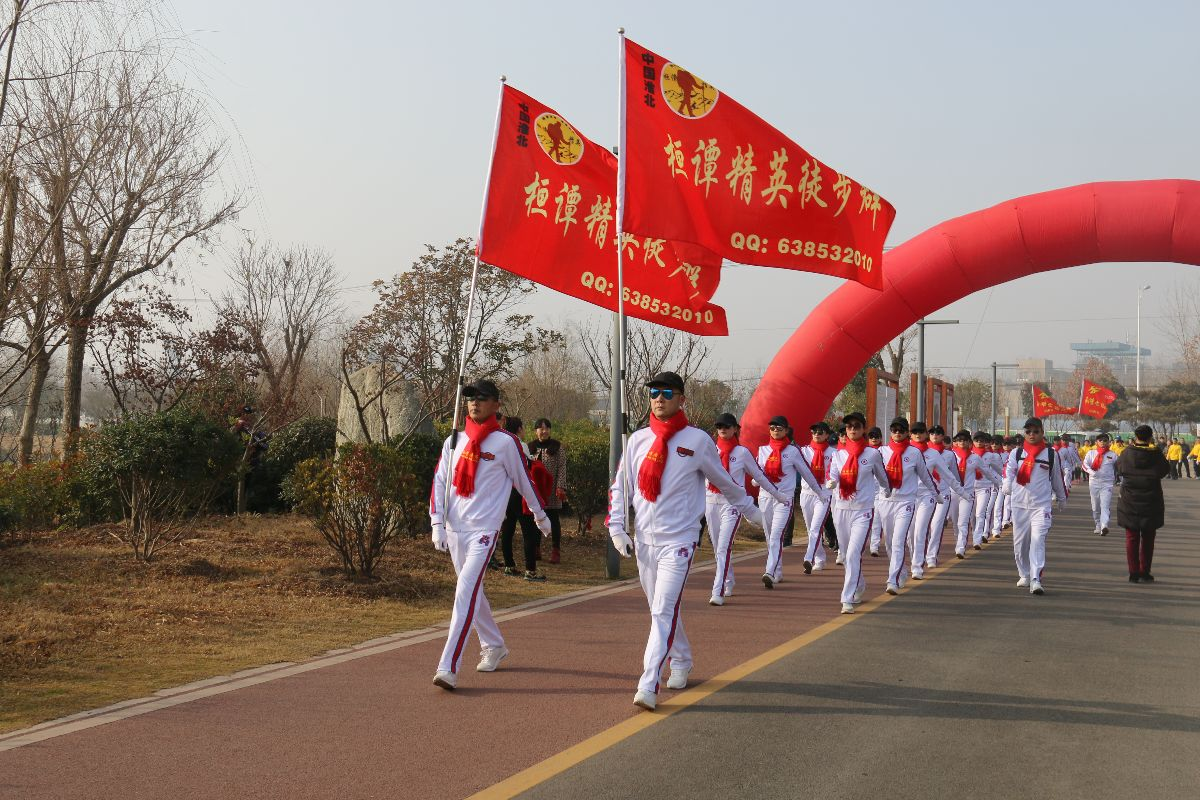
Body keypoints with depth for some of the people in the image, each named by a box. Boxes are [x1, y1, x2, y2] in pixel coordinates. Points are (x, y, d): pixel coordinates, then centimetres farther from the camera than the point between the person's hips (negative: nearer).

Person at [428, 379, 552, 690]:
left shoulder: (505, 442, -3)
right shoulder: (454, 441, 10)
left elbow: (524, 480, 7)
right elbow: (439, 482, 10)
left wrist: (540, 515, 18)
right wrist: (437, 524, 1)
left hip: (484, 530, -6)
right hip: (454, 529, 6)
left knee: (466, 594, -16)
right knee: (472, 593, 15)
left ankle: (448, 667, -21)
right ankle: (493, 646, 34)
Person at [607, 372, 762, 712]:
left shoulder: (698, 440, -3)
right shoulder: (638, 440, 6)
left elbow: (725, 481, 11)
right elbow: (619, 486, 12)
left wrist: (749, 509, 22)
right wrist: (616, 527, 3)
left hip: (678, 540, -4)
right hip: (643, 540, 5)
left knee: (664, 612, -13)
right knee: (659, 609, 14)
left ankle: (648, 686, -18)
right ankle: (681, 662, 35)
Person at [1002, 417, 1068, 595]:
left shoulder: (1051, 454, 6)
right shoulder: (1016, 453, 7)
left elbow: (1057, 478, 15)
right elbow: (1009, 470, -6)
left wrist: (1062, 498, 25)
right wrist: (1007, 486, -26)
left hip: (1042, 505, -2)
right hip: (1019, 504, 2)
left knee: (1038, 540, -15)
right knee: (1020, 542, 9)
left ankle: (1036, 580, -20)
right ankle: (1024, 575, 29)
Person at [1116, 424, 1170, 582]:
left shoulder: (1127, 454, -8)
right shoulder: (1155, 454, -11)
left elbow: (1119, 470, 11)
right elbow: (1165, 470, 6)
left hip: (1129, 503, 0)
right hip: (1151, 503, 0)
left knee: (1132, 538, 6)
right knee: (1148, 539, 13)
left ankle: (1134, 573, 2)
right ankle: (1144, 572, 15)